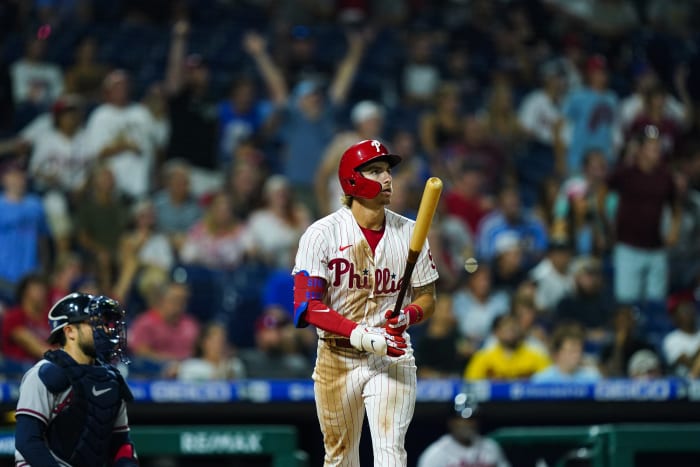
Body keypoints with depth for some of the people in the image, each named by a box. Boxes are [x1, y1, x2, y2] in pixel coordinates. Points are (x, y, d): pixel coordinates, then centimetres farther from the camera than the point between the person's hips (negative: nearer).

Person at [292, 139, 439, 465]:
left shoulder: (409, 233, 2)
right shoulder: (322, 234, -7)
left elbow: (427, 298, 9)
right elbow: (307, 305, -14)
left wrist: (408, 316, -15)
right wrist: (360, 335, -27)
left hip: (392, 359, 1)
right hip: (337, 359, 0)